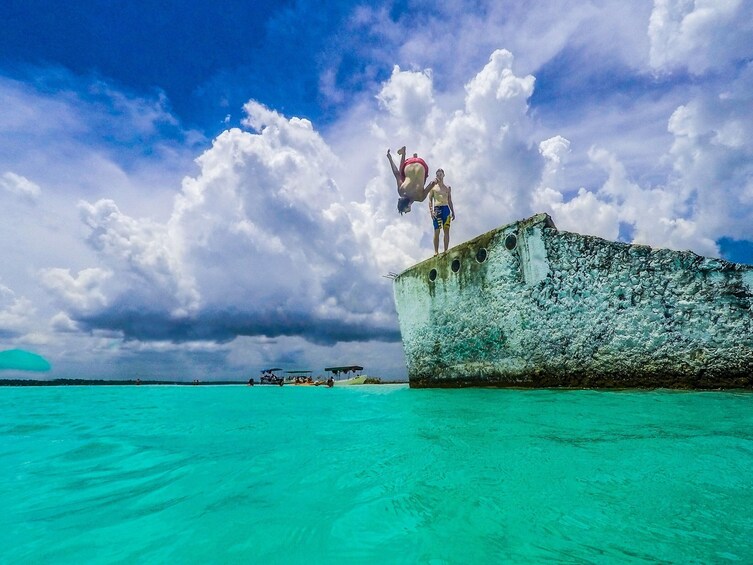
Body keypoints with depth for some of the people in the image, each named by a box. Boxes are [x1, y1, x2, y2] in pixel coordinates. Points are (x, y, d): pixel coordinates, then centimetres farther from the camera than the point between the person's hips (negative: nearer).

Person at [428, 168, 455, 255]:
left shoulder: (448, 188, 18)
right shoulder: (433, 187, 11)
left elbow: (450, 201, 18)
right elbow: (430, 200, 4)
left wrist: (453, 212, 9)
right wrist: (431, 211, -10)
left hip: (446, 209, 2)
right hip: (437, 209, -2)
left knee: (446, 230, -6)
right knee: (436, 231, -7)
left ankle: (446, 250, -7)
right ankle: (436, 251, -7)